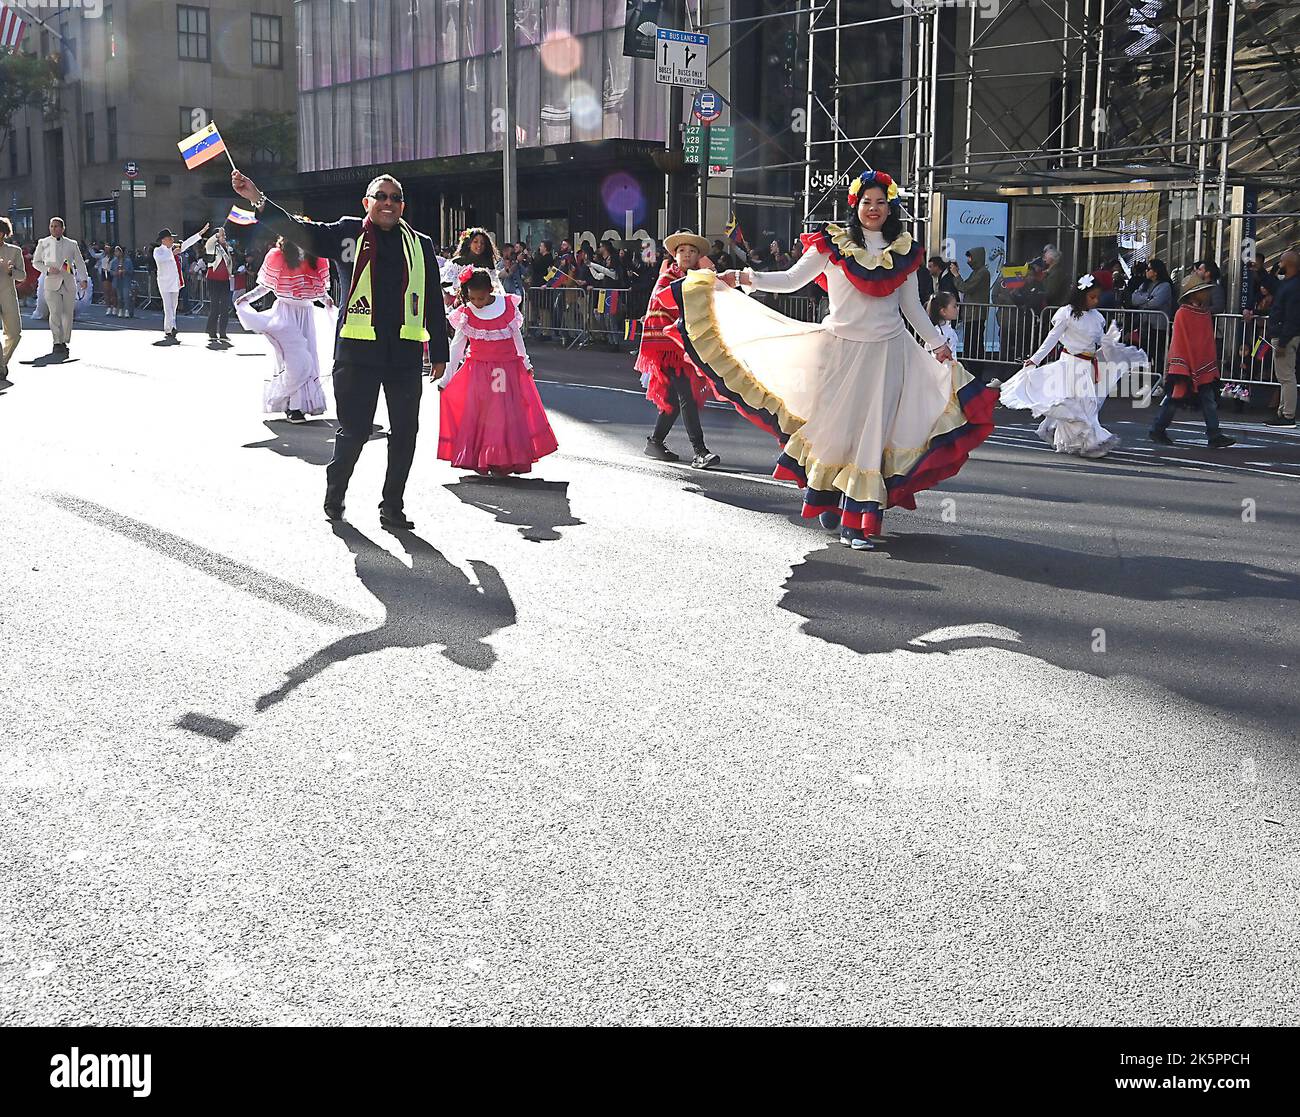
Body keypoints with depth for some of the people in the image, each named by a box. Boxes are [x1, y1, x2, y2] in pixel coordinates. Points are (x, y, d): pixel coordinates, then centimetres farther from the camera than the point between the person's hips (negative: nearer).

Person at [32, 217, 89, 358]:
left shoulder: (72, 244, 10)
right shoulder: (43, 243, 8)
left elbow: (80, 262, 10)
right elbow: (36, 262, 12)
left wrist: (84, 279, -4)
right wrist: (47, 269, -8)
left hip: (69, 283, 2)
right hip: (51, 283, -2)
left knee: (68, 313, 3)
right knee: (55, 313, -14)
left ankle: (64, 342, 14)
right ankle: (57, 343, -12)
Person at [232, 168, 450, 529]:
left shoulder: (421, 245, 12)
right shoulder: (349, 234, 5)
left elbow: (434, 303, 14)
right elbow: (299, 231, -1)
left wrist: (439, 351, 12)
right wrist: (258, 200, -13)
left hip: (406, 353, 3)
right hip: (358, 350, -3)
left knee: (405, 432, 6)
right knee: (354, 430, 0)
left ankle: (392, 507, 18)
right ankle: (334, 494, 25)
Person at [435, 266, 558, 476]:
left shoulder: (507, 306, -5)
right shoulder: (465, 314, -5)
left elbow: (517, 335, 9)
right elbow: (456, 345, 1)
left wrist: (525, 362, 17)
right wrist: (447, 377, 2)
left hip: (507, 368, 0)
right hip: (477, 370, 0)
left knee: (505, 414, -2)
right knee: (475, 413, -2)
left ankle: (502, 461, 3)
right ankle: (477, 460, 5)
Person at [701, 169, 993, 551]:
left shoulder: (904, 252, 10)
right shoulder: (833, 244, 1)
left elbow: (911, 305, 18)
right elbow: (792, 279, -1)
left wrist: (937, 343, 16)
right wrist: (748, 278, -14)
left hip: (888, 351, 2)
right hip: (842, 348, -2)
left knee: (872, 433, -3)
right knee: (836, 426, 1)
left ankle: (856, 522, -1)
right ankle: (828, 501, 22)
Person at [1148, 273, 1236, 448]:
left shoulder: (1205, 313, 10)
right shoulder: (1183, 314, -11)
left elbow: (1208, 341, 15)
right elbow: (1179, 342, -12)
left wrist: (1212, 363, 14)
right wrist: (1180, 367, -15)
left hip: (1203, 365, 7)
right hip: (1186, 365, -7)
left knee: (1209, 401, 2)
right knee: (1173, 398, 3)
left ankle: (1215, 435, 1)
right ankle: (1157, 431, 15)